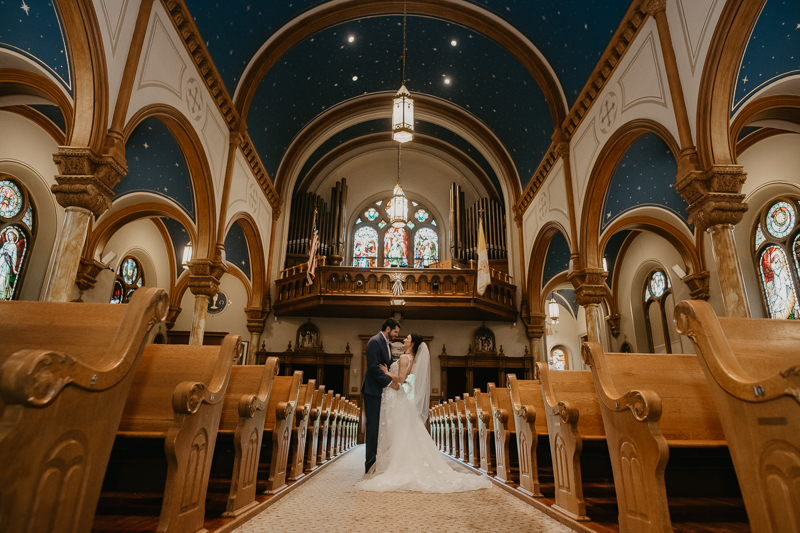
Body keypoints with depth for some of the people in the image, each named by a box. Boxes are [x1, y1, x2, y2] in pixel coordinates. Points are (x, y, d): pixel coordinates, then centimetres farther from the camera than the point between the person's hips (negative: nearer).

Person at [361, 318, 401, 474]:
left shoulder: (387, 344, 16)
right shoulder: (375, 342, -13)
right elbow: (374, 367, -21)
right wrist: (390, 382, -20)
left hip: (382, 391, 9)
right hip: (373, 390, -9)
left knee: (379, 427, 10)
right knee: (373, 426, -4)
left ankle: (377, 462, 17)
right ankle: (370, 465, 4)